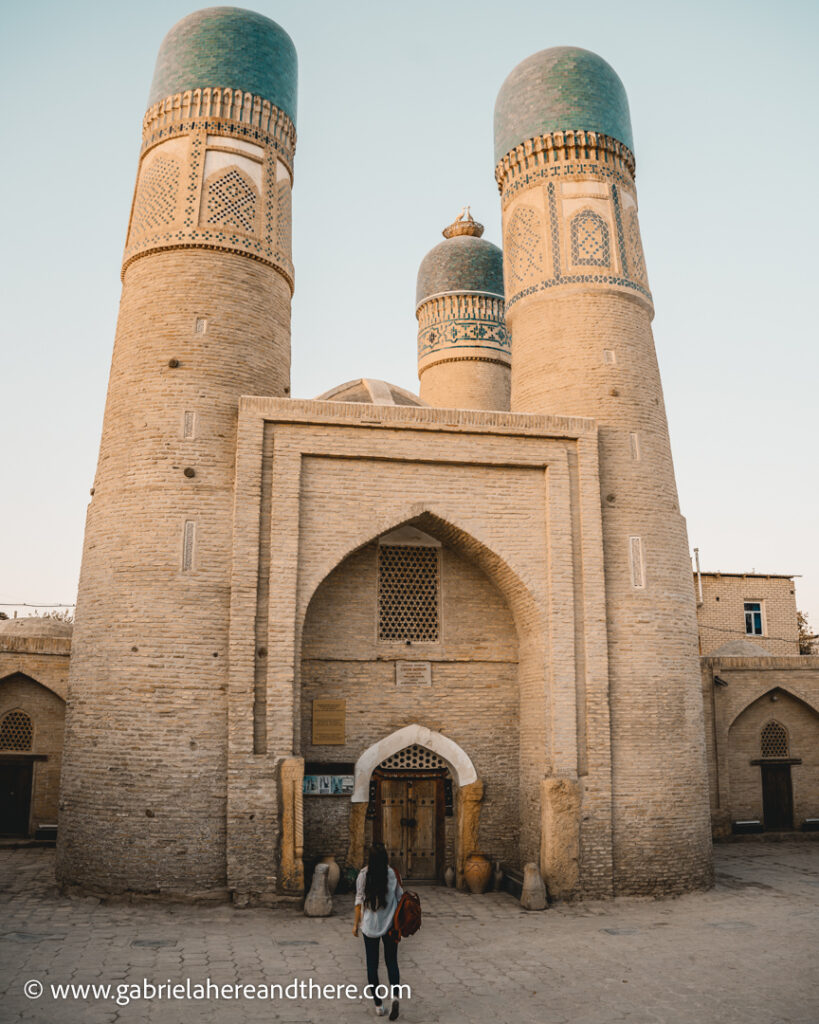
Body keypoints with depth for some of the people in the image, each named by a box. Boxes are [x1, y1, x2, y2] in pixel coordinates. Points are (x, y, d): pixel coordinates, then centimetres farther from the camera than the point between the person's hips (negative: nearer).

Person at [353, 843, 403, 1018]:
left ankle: (378, 1004, 12)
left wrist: (356, 923, 4)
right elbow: (400, 898, 0)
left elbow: (359, 900, -6)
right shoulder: (393, 874, -7)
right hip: (390, 925, 1)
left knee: (372, 964, 10)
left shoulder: (364, 874, -9)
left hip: (370, 926, -1)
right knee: (392, 962, 11)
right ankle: (394, 996, -11)